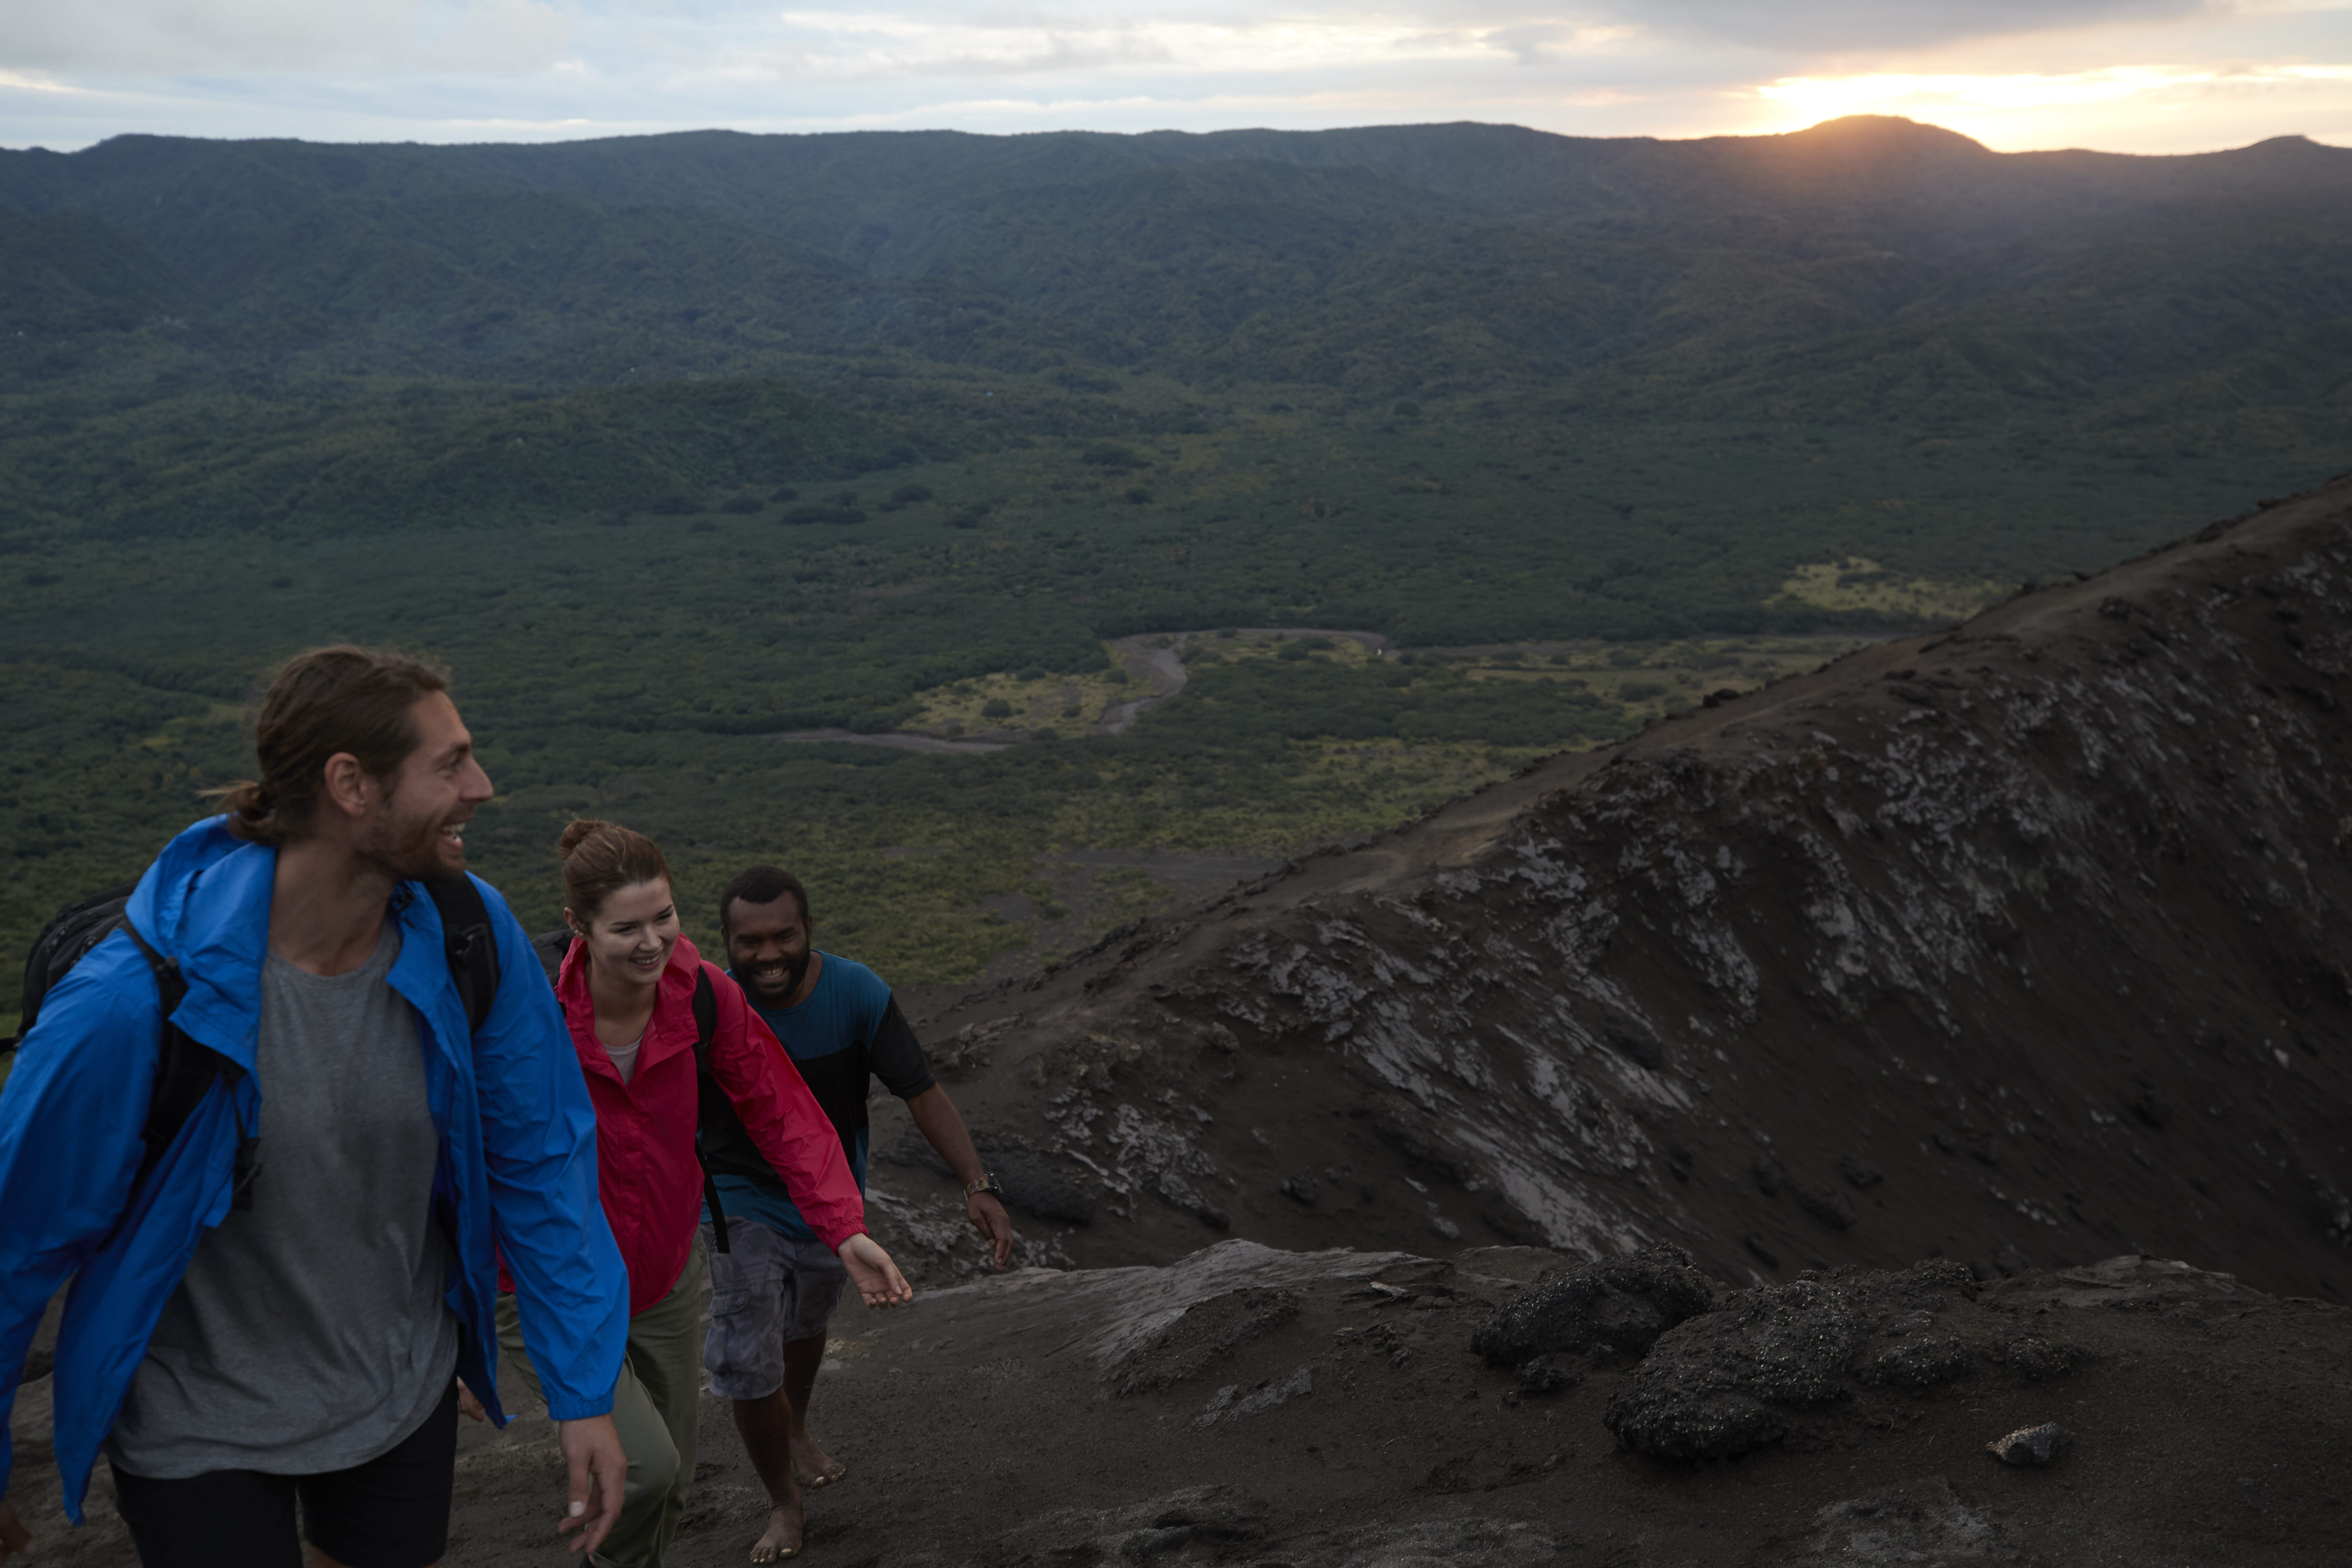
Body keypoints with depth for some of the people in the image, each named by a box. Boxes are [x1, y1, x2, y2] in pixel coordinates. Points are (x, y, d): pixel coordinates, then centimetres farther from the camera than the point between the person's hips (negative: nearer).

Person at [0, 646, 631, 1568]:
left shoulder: (472, 938, -16)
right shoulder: (135, 1003, -29)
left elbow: (540, 1162, -5)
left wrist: (585, 1390, -2)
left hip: (404, 1389, 5)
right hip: (201, 1425, -4)